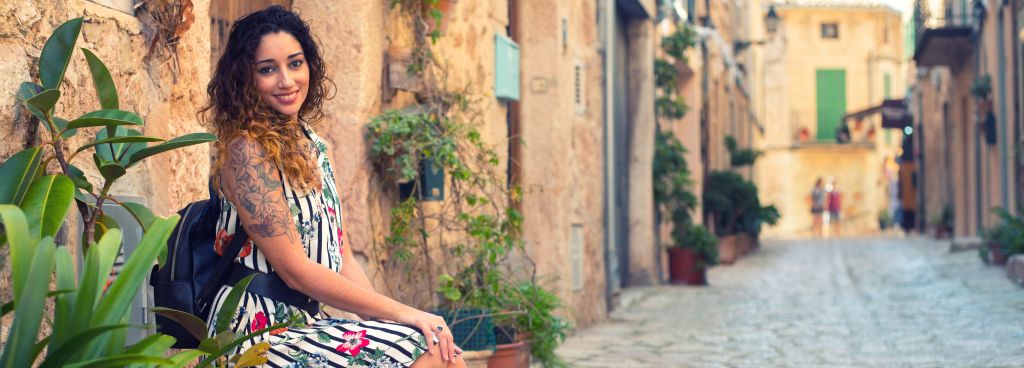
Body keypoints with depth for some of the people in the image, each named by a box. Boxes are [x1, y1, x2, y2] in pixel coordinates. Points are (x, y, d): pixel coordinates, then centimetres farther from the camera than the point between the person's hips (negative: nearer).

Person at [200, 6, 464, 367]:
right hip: (260, 329, -7)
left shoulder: (316, 148, 12)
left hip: (308, 323, 7)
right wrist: (403, 314, -15)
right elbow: (295, 271, -16)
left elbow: (343, 261, 10)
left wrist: (385, 322, -5)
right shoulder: (246, 150, -12)